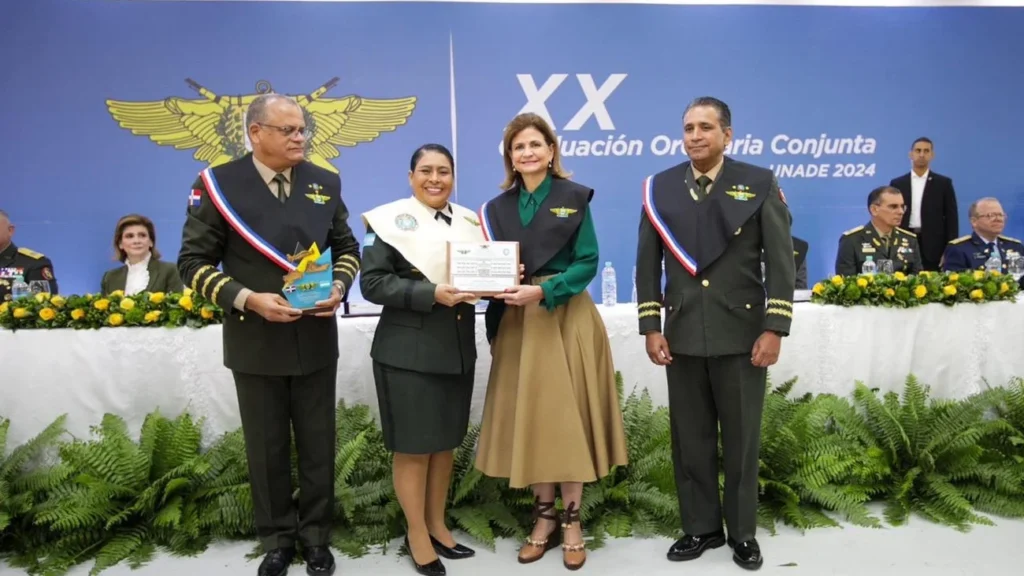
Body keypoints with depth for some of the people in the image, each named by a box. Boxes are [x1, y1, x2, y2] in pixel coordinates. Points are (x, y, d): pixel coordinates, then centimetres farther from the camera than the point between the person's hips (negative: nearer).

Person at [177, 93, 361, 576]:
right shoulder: (218, 184, -7)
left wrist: (339, 286, -10)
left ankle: (315, 535, 30)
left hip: (315, 338, 2)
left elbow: (347, 247, 10)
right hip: (255, 341, -2)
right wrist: (247, 300, -20)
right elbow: (194, 261, -7)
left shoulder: (325, 183, 2)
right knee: (267, 449, 12)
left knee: (317, 444, 12)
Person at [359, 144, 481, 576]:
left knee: (446, 441, 15)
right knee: (413, 445, 5)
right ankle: (417, 534, 22)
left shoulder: (469, 221, 9)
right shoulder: (390, 220, -7)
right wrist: (431, 293, -22)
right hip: (409, 350, -5)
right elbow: (372, 282, -13)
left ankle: (437, 525, 31)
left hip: (457, 348, 5)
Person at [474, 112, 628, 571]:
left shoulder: (574, 197, -2)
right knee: (529, 417, 6)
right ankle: (544, 519, 21)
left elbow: (588, 262, -7)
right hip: (517, 323, 3)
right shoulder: (498, 207, 9)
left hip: (566, 319, -3)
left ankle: (572, 522, 16)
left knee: (567, 416, 1)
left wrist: (543, 291, -19)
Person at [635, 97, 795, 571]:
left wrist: (774, 329, -10)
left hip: (742, 333, -2)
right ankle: (700, 527, 26)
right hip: (682, 335, 2)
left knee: (741, 438, 9)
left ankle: (743, 532, 25)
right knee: (690, 438, 10)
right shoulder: (660, 188, 5)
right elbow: (647, 264, 6)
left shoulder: (759, 184, -1)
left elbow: (781, 261, -4)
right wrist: (651, 327, 0)